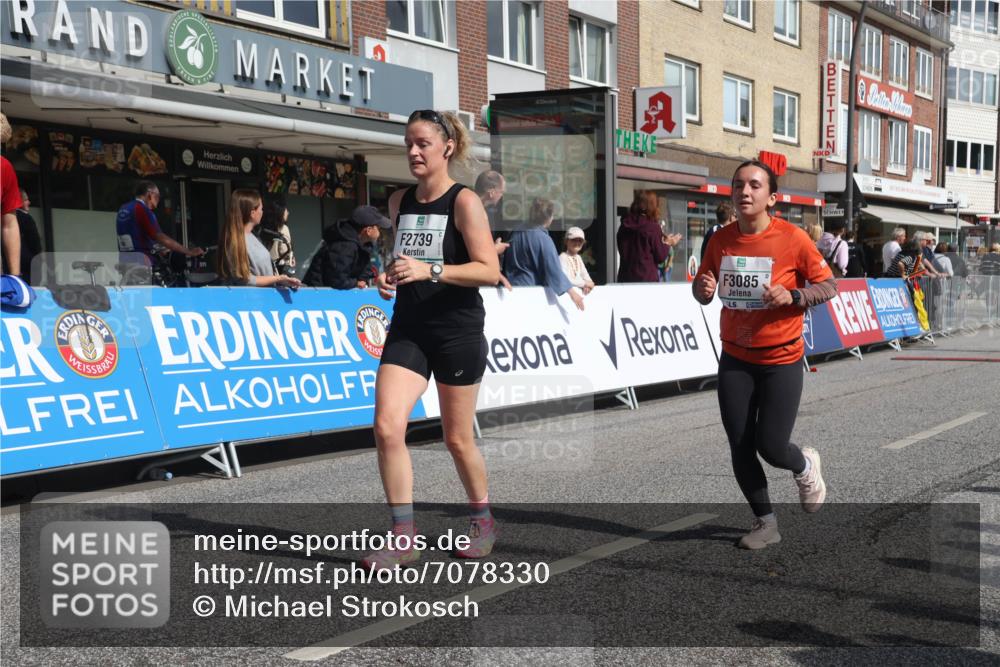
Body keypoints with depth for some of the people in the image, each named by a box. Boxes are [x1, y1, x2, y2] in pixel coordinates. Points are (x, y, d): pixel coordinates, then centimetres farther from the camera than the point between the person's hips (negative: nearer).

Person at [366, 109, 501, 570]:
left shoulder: (464, 202, -9)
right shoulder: (398, 202, 10)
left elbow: (490, 271, -17)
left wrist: (431, 270, -27)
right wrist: (388, 275, 2)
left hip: (458, 332, -5)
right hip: (408, 330, 5)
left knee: (457, 439, 6)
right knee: (386, 426, -12)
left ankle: (483, 521, 32)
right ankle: (404, 537, -1)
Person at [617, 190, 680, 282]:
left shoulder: (624, 226, 6)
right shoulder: (653, 227, -8)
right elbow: (660, 257, -4)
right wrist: (668, 244, 14)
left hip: (625, 278, 5)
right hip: (647, 278, -5)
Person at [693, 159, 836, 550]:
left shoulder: (793, 239, -13)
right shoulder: (720, 240, -2)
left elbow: (829, 286, -4)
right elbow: (703, 289, 10)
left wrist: (792, 296, -22)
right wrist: (703, 289, -13)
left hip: (781, 361, -4)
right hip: (735, 361, 4)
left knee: (770, 447, -5)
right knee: (740, 449, 5)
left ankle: (806, 466, 33)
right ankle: (765, 522, 25)